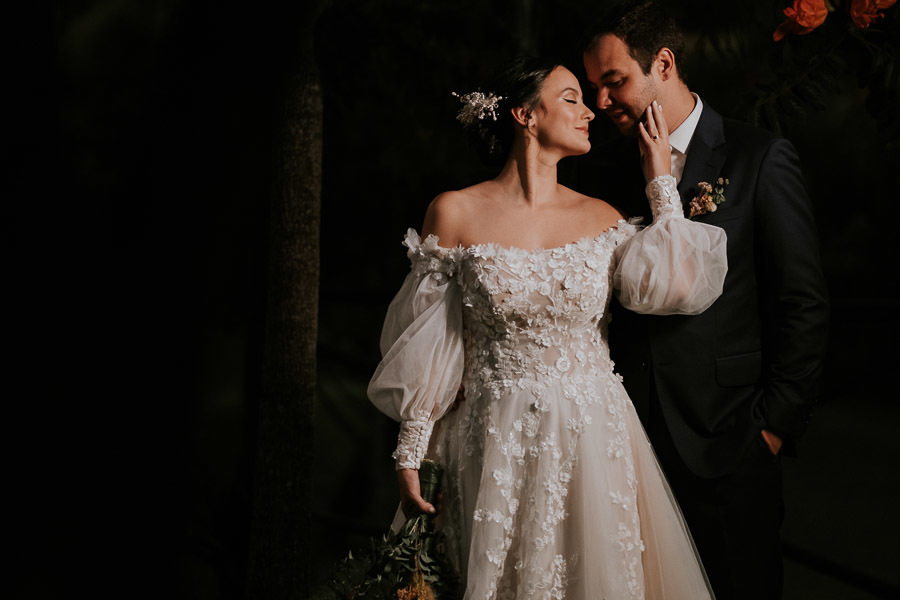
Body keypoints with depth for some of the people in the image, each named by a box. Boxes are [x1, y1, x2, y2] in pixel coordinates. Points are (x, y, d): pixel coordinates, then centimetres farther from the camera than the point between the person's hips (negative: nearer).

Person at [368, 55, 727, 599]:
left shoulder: (601, 217, 5)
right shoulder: (455, 213, -4)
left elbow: (670, 286, -11)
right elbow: (428, 348, -1)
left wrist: (662, 184, -1)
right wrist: (410, 455, -1)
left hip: (596, 438, 3)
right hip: (499, 448, -2)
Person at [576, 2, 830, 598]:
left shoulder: (761, 160, -3)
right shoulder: (602, 171, 8)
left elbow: (804, 304, -4)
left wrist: (776, 423, -6)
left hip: (727, 440, -3)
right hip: (628, 433, 3)